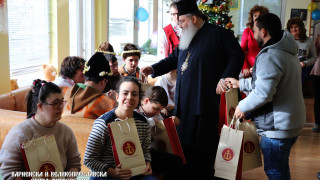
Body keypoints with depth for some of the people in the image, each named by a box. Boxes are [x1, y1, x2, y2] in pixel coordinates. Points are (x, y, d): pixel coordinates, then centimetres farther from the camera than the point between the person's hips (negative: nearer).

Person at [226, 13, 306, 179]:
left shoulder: (270, 56, -21)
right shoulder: (288, 53, 13)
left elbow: (263, 93, -28)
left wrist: (242, 107, -13)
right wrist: (240, 83, 23)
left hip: (277, 127, -10)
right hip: (293, 122, 10)